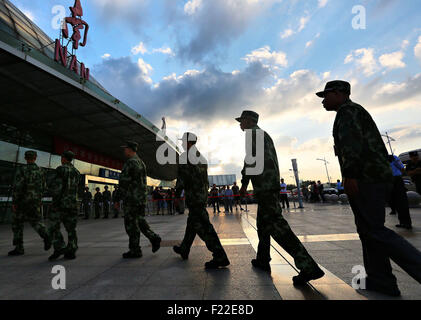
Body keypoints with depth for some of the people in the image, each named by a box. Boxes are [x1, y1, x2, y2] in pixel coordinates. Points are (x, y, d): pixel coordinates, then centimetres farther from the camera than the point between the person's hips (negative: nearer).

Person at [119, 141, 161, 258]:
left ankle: (135, 250, 10)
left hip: (132, 198, -9)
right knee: (140, 221, 16)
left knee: (131, 224, 1)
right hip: (142, 198, 9)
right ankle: (154, 238, 9)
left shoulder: (130, 162, -13)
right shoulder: (141, 162, 17)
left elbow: (123, 181, -16)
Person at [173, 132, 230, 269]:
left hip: (193, 196, -9)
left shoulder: (184, 157, -9)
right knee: (191, 223, 20)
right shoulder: (202, 158, 15)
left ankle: (220, 256, -5)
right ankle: (184, 250, 37)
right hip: (203, 195, 9)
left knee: (202, 226, -6)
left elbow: (181, 178, -14)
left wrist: (176, 195, -5)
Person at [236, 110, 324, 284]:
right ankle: (263, 260, 28)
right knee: (263, 223, 17)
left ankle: (309, 267, -9)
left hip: (264, 186, -10)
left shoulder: (253, 133, -3)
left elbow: (250, 159, -15)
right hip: (272, 184, 10)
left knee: (275, 224, -11)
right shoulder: (264, 134, 26)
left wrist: (244, 183, -11)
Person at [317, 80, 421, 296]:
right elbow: (379, 148, 27)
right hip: (376, 177, 10)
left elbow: (352, 144, -20)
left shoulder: (347, 111, -4)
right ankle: (380, 280, 18)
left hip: (366, 179, -10)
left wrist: (349, 175, -24)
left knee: (374, 230, -8)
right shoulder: (357, 112, 27)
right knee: (368, 230, 11)